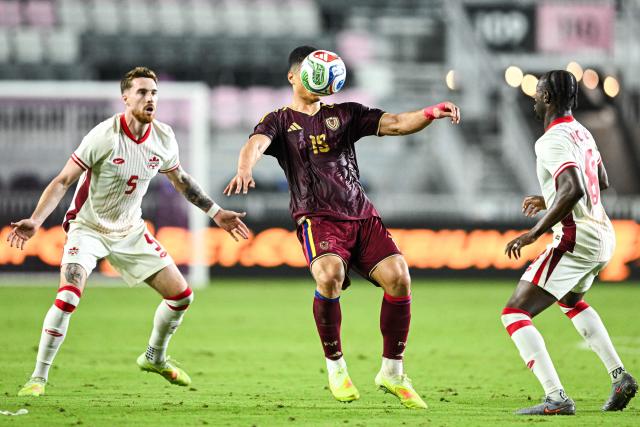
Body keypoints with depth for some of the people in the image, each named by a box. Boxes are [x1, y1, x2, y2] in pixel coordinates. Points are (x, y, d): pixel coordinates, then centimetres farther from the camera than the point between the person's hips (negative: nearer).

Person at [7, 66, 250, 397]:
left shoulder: (164, 138, -6)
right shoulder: (104, 136, -23)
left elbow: (180, 179, 15)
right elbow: (63, 181, -20)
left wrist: (216, 213, 17)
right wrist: (34, 221, -32)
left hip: (131, 231, 6)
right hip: (89, 229, -6)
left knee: (181, 295, 5)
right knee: (68, 298, -27)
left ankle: (154, 358, 31)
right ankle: (38, 378, -15)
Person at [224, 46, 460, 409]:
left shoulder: (345, 115, 19)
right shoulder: (280, 121, 9)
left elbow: (395, 124, 9)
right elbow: (256, 144, -12)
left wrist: (431, 114, -12)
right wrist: (245, 171, -36)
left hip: (362, 216, 4)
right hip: (317, 218, -4)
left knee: (398, 276, -18)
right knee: (329, 274, -32)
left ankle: (392, 372, -1)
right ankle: (335, 366, -10)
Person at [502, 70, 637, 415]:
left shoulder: (554, 140, -16)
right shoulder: (581, 133, 13)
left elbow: (574, 190, -30)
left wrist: (535, 232, -26)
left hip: (577, 238, -10)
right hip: (603, 235, 10)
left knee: (514, 314, -11)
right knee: (570, 300, 38)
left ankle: (556, 398, -22)